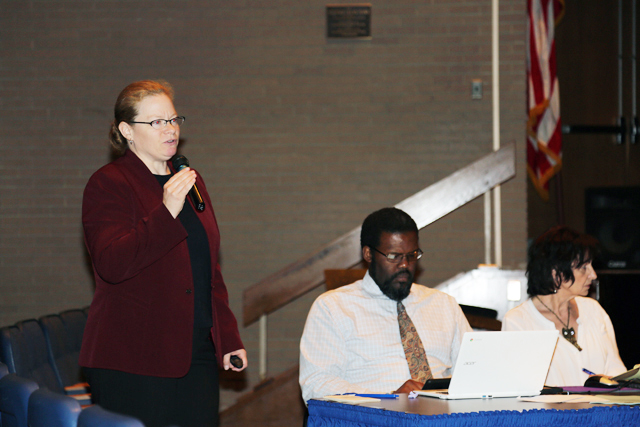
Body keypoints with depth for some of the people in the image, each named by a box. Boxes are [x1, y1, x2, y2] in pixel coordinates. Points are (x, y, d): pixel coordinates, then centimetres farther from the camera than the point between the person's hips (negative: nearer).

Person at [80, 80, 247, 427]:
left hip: (197, 355, 7)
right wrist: (166, 212, -25)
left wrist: (228, 338, 17)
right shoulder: (107, 184, -6)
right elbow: (111, 265, -19)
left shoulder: (190, 182, 17)